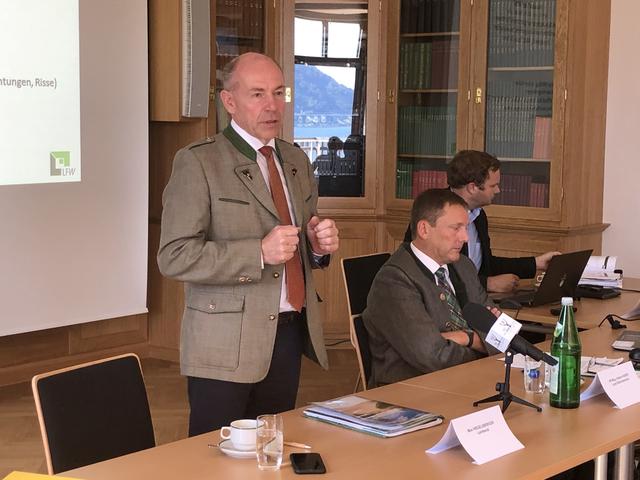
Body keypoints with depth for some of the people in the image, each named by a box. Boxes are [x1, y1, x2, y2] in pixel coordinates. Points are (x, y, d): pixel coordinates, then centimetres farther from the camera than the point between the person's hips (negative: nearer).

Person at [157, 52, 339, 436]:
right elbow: (175, 257, -15)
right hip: (228, 345, -6)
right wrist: (260, 253, -23)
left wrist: (319, 245, 0)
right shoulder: (198, 163, -8)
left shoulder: (296, 160, 13)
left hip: (290, 334, 6)